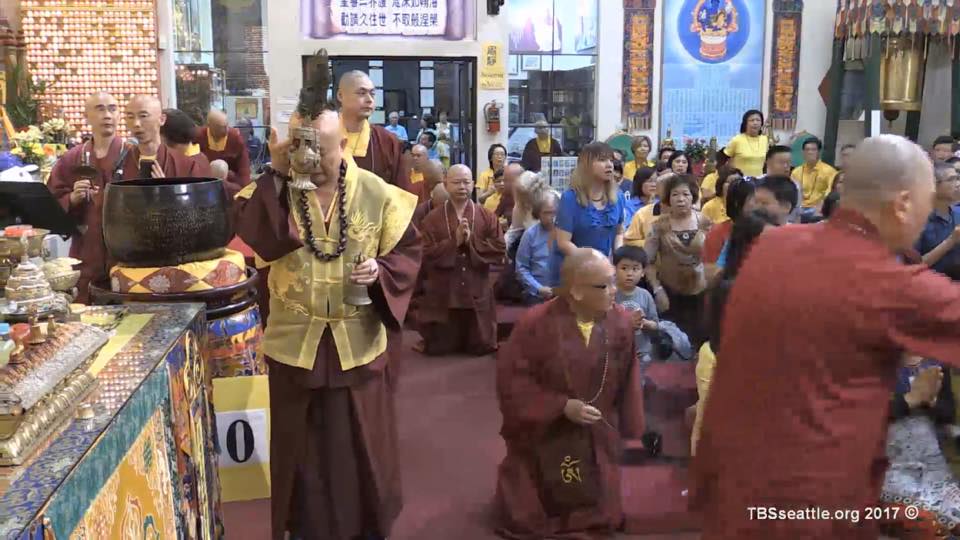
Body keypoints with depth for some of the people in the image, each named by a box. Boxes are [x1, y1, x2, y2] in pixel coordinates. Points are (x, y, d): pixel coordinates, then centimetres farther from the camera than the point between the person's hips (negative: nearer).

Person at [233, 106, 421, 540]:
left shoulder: (376, 194, -7)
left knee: (361, 443, 14)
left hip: (360, 343, 0)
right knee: (301, 444, 16)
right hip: (296, 342, 1)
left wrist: (381, 271, -20)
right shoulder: (272, 190, -5)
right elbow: (250, 237, -23)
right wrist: (278, 175, -26)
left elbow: (408, 251, 0)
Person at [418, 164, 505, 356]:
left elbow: (499, 249, -6)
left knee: (481, 347, 9)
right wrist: (454, 241, -19)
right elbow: (426, 254, -9)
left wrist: (471, 241, -17)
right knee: (438, 348, 8)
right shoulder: (432, 218, -1)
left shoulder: (487, 216, 2)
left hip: (477, 295, 1)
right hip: (443, 296, 0)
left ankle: (476, 342, 42)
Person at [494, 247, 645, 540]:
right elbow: (512, 380, -18)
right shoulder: (535, 322, -22)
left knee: (598, 514, 13)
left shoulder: (621, 322, -13)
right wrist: (562, 406, -24)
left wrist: (627, 428, 4)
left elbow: (626, 382, 0)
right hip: (543, 437, -3)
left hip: (597, 439, 3)